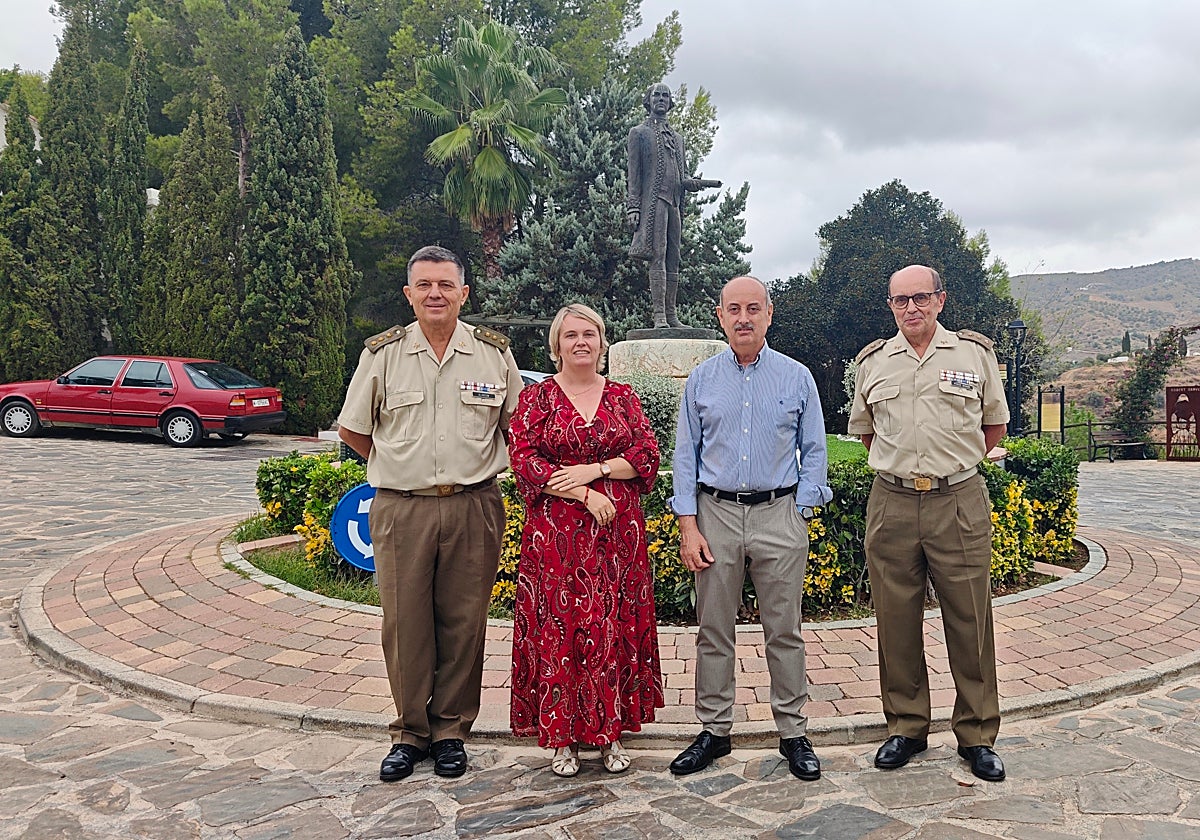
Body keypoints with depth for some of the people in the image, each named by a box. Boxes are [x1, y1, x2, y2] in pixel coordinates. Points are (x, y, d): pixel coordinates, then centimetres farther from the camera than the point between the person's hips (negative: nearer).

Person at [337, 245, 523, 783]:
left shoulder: (494, 353, 4)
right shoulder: (382, 354, 3)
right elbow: (352, 430, 12)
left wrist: (477, 467, 8)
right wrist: (402, 466, 9)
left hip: (473, 507, 0)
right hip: (400, 509, 0)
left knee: (463, 622, 6)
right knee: (404, 623, 5)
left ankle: (451, 730, 22)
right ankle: (410, 733, 21)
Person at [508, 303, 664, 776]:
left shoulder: (623, 396, 10)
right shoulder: (536, 398, 4)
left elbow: (647, 454, 2)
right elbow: (522, 459, -7)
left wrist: (594, 469, -12)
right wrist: (584, 495, -14)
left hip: (618, 532, 2)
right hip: (556, 533, -2)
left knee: (613, 626, 5)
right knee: (558, 626, 1)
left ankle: (610, 732, 17)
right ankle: (561, 736, 13)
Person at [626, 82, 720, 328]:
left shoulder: (677, 137, 25)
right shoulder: (639, 133, 8)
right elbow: (633, 172, 0)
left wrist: (691, 182, 2)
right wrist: (633, 206, -10)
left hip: (674, 202, 6)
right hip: (653, 199, -6)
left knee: (673, 261, 4)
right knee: (658, 257, -14)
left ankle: (671, 315, 6)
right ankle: (659, 315, -17)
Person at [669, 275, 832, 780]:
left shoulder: (797, 378, 4)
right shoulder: (701, 380, 6)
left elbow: (814, 452, 7)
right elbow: (685, 455, 6)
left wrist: (799, 514, -3)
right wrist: (688, 527, -2)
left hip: (777, 515, -1)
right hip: (715, 514, 1)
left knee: (783, 631, 6)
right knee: (713, 632, 7)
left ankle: (793, 733, 18)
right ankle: (714, 731, 19)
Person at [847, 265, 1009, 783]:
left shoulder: (975, 353, 4)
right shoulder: (872, 362, 8)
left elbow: (994, 424, 16)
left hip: (960, 503, -1)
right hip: (891, 503, 2)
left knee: (970, 622, 4)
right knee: (896, 622, 8)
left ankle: (977, 735, 18)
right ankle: (906, 727, 23)